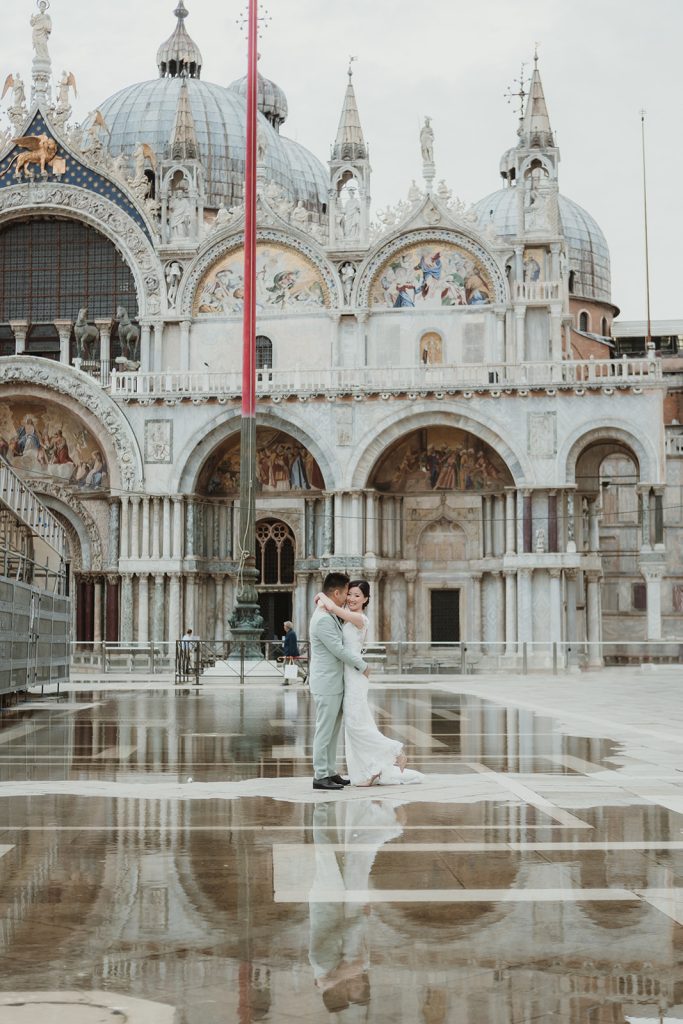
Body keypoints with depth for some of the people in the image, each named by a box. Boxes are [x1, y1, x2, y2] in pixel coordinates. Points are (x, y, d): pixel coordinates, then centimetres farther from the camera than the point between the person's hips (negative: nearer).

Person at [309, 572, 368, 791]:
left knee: (332, 731, 14)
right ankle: (320, 776, 1)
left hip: (335, 683, 10)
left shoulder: (330, 615, 12)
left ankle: (330, 772, 20)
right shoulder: (323, 619, -20)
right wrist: (362, 666, -6)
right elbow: (339, 650, -17)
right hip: (327, 684, -10)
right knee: (324, 730, -4)